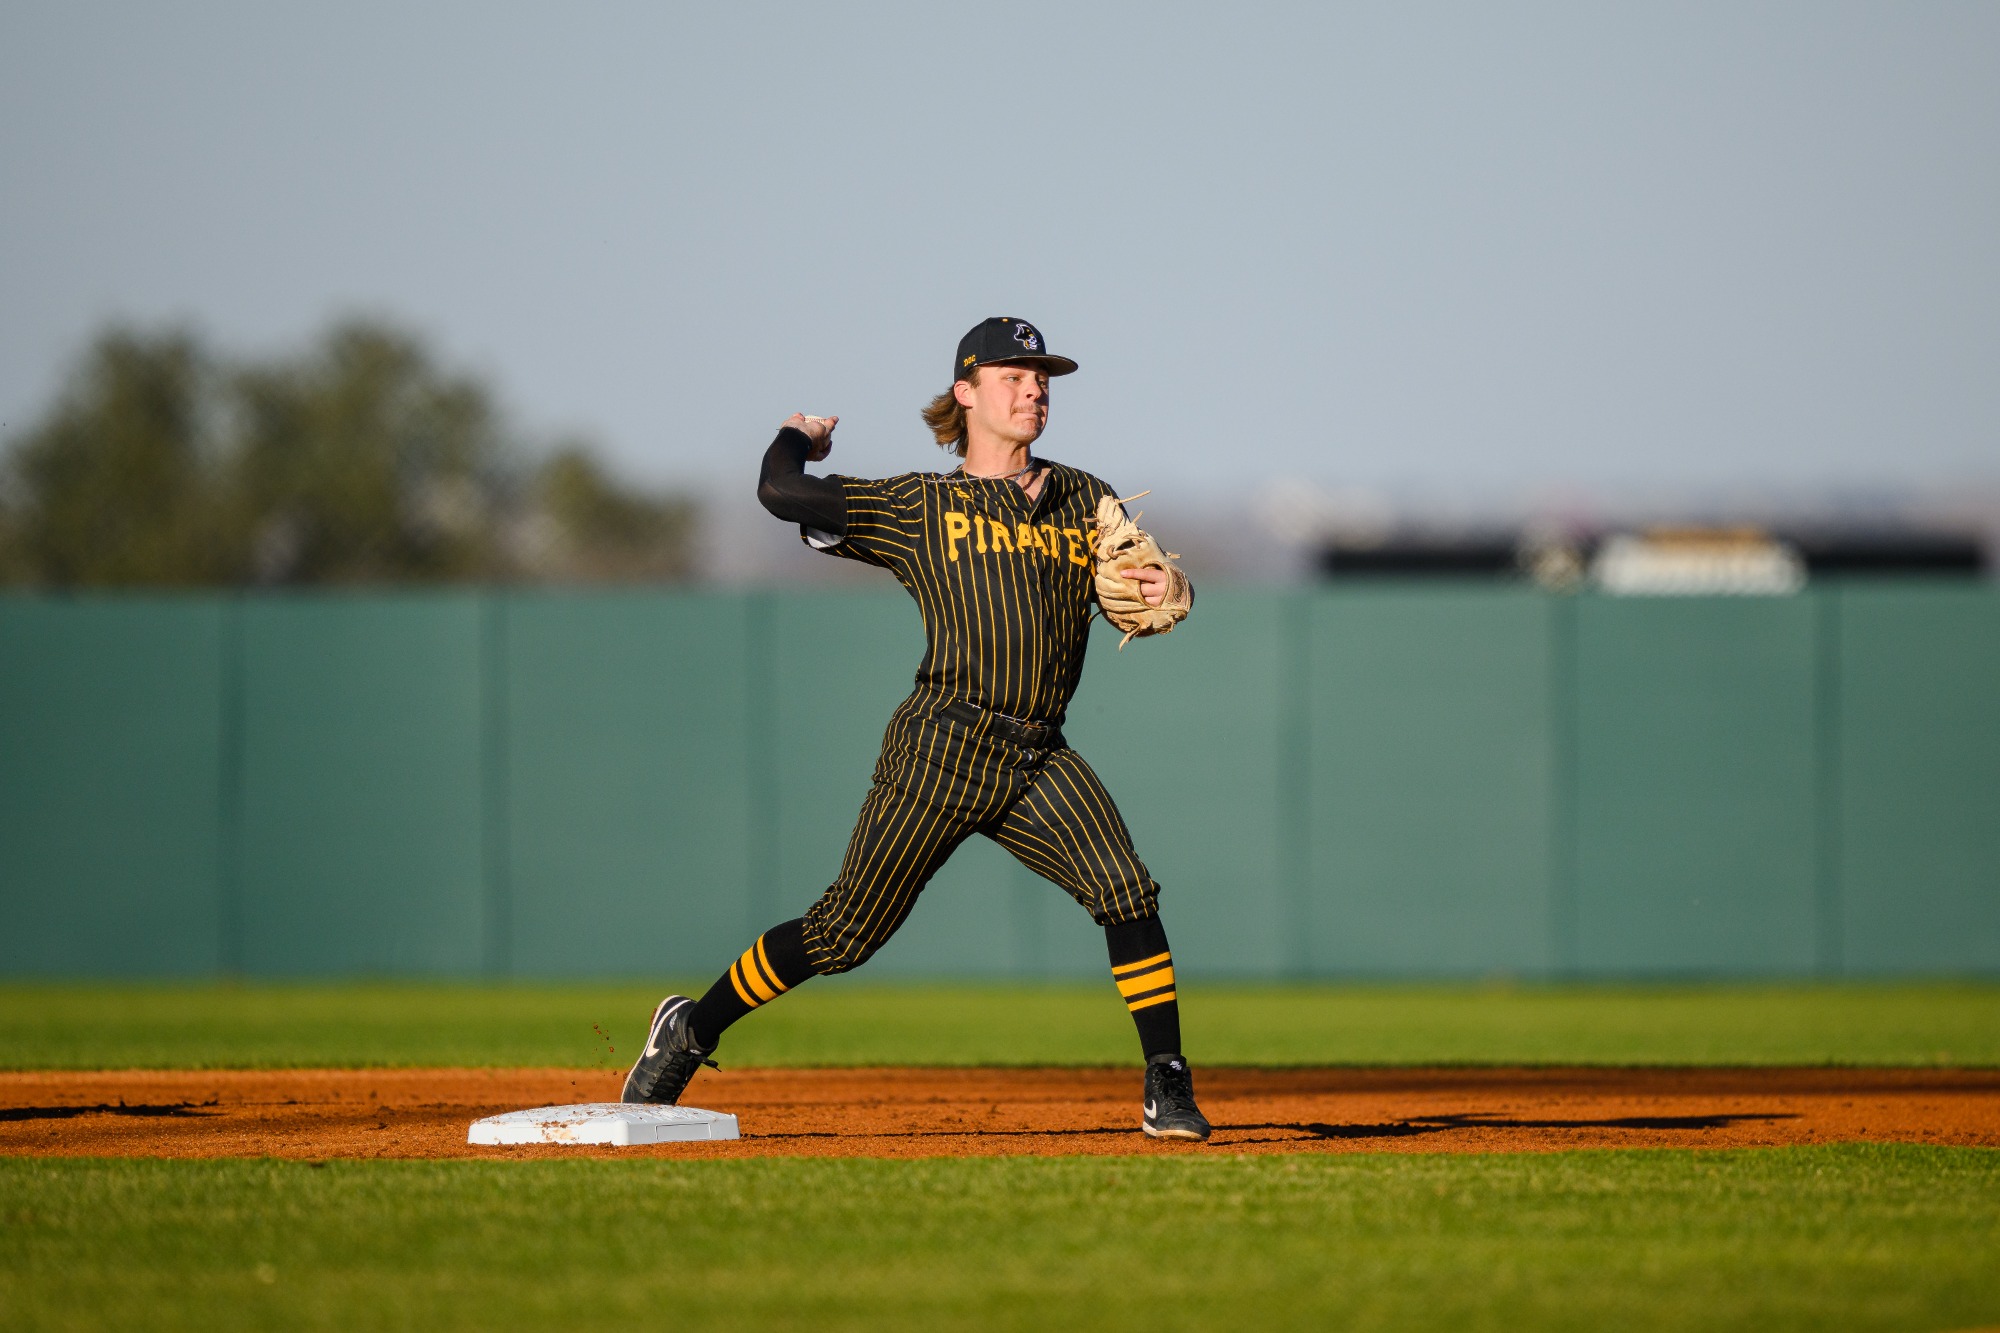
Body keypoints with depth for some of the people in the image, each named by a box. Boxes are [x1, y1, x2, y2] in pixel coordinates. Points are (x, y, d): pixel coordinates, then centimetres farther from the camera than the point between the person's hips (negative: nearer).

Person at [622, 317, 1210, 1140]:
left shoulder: (1085, 502, 18)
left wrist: (1161, 594, -5)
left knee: (1125, 889, -18)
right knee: (845, 932, -1)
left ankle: (1168, 1090, -12)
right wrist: (797, 438, 21)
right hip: (943, 753, -3)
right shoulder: (920, 507, 6)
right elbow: (780, 493, -1)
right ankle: (693, 1030, 17)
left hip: (1039, 764, 3)